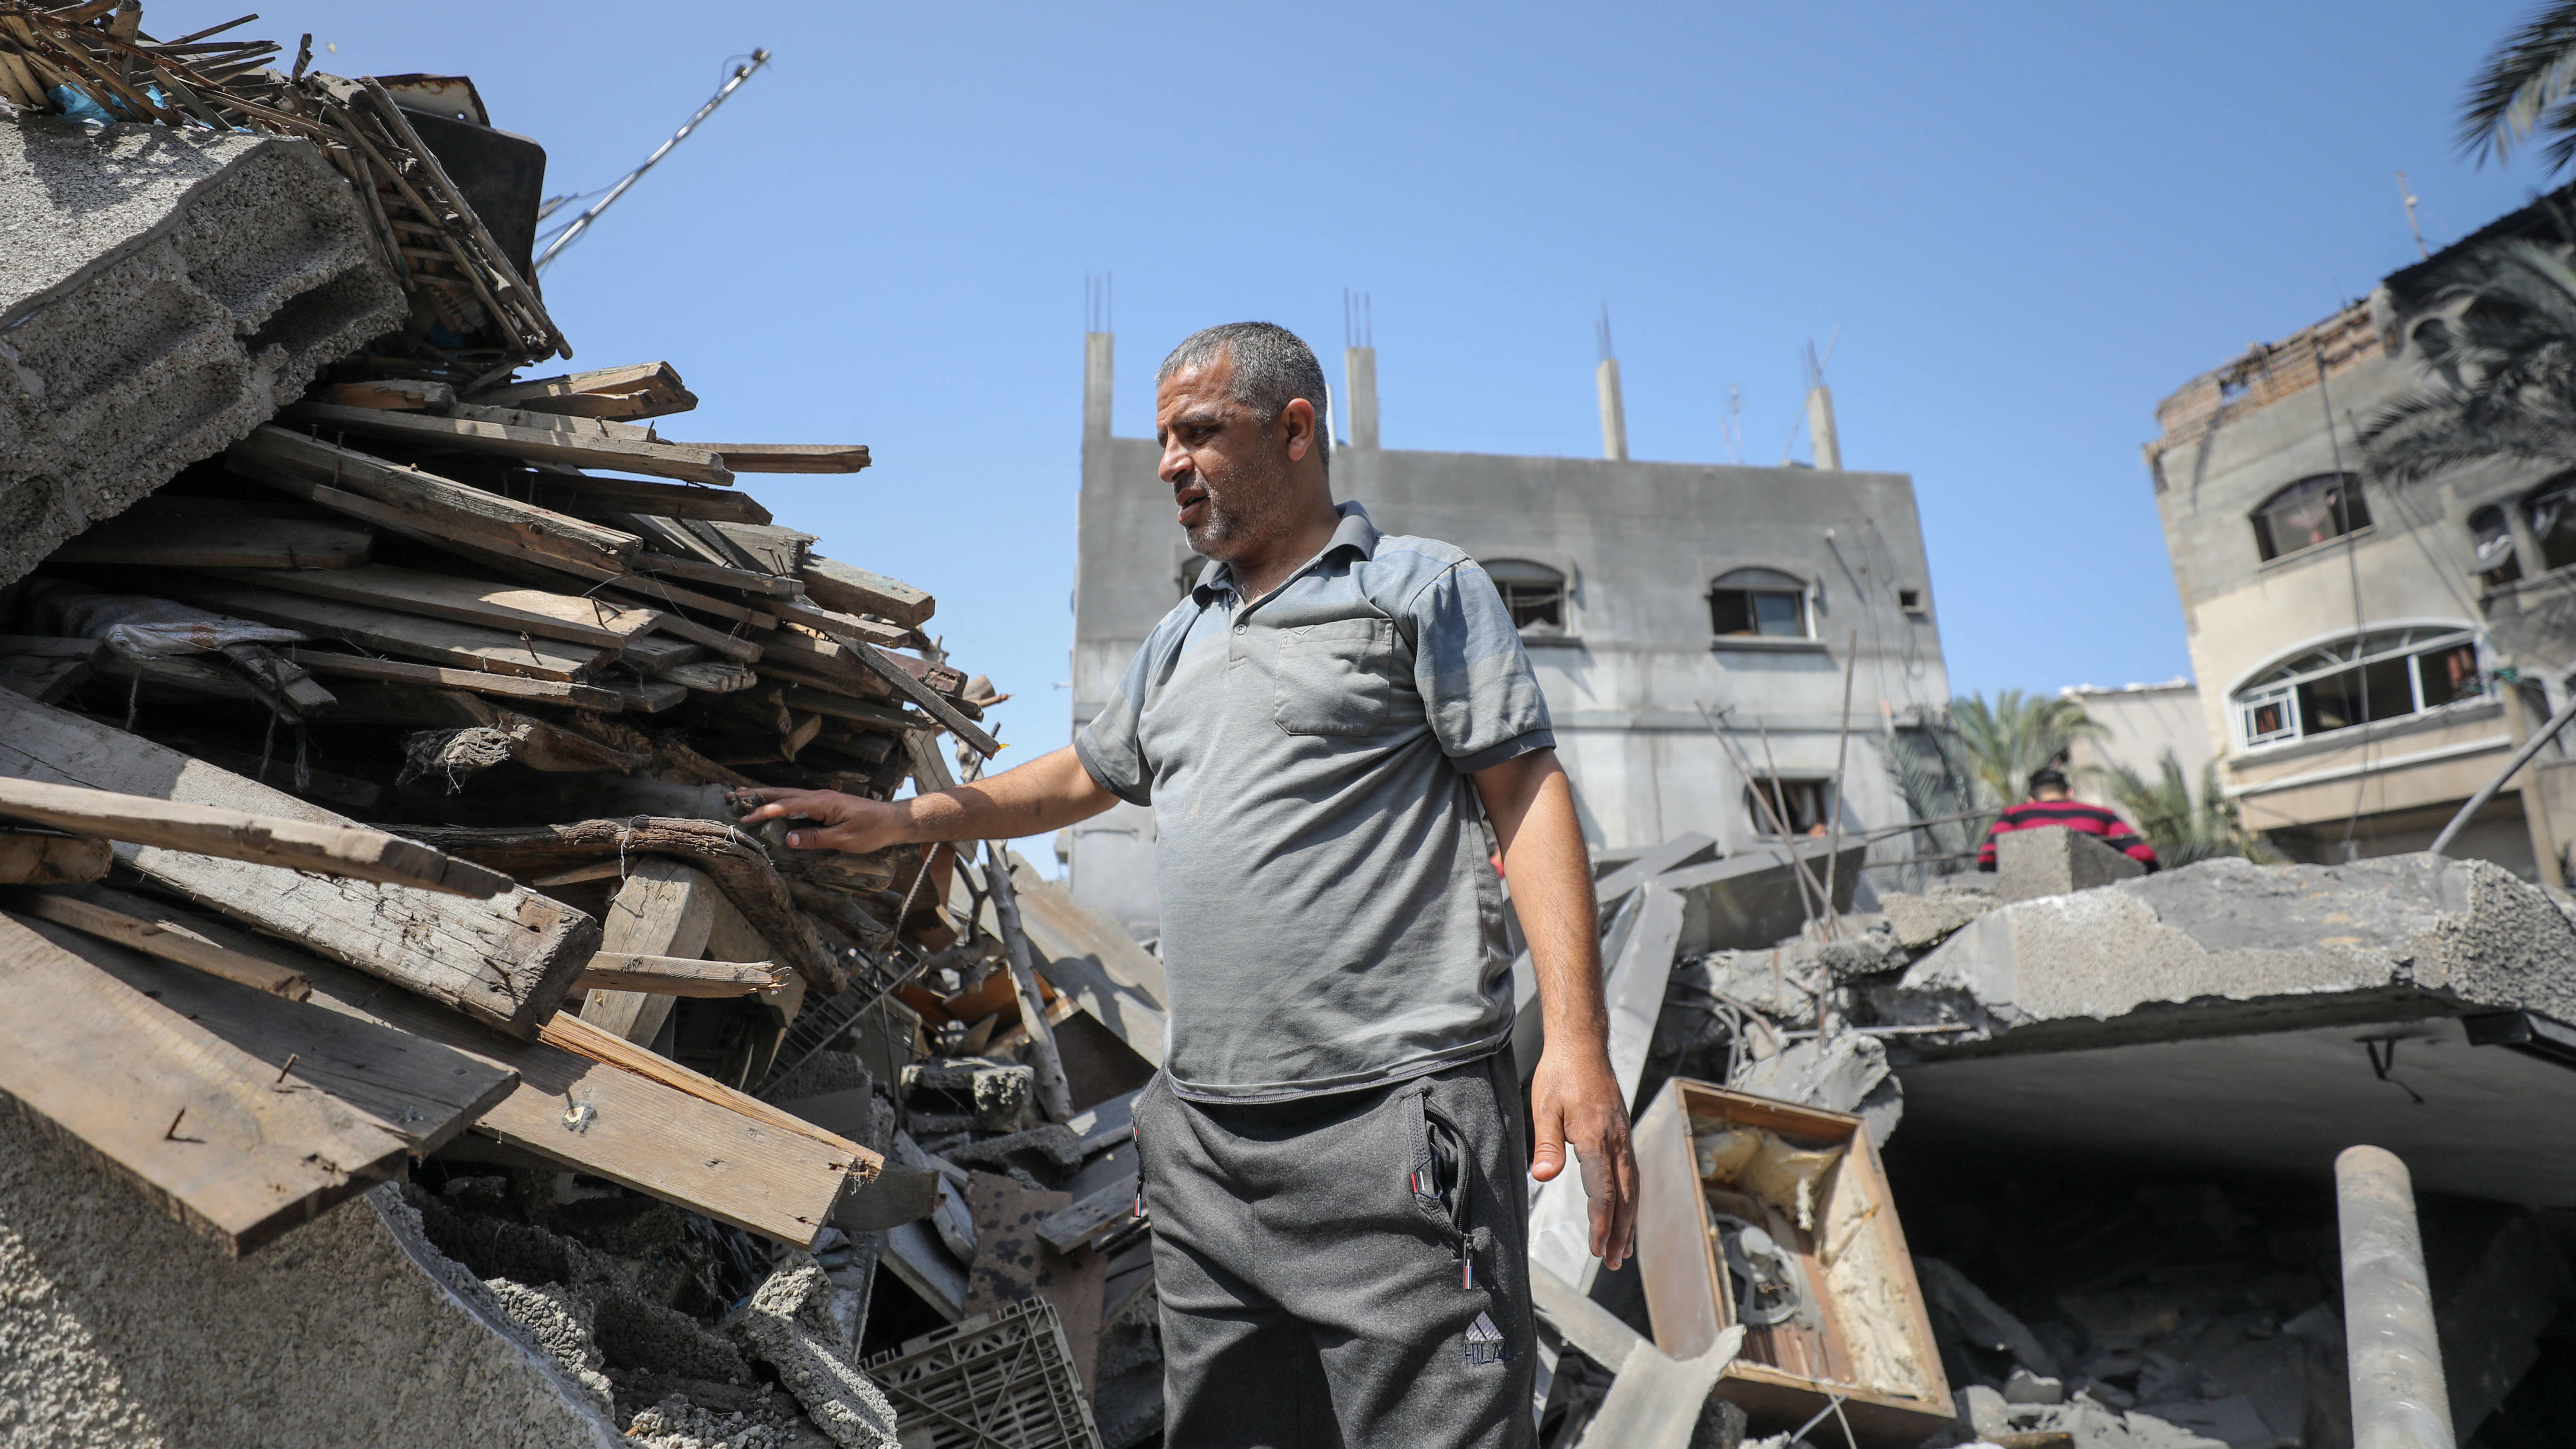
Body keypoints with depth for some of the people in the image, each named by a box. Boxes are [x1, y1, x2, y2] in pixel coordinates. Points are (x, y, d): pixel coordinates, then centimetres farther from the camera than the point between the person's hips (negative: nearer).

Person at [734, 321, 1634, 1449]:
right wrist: (897, 821, 24)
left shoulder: (1423, 586, 1)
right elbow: (1083, 774, 31)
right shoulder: (1180, 640, 21)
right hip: (1203, 1133, 7)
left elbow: (1527, 793, -5)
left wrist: (1576, 1038, -14)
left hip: (1394, 1115, -6)